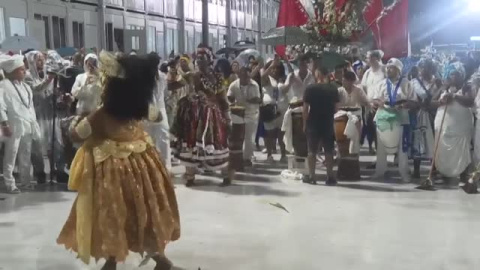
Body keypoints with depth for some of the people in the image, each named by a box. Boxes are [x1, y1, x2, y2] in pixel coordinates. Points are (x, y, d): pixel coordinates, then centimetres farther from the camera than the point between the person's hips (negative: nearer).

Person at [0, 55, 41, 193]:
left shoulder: (25, 86, 15)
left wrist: (34, 123, 14)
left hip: (27, 125, 7)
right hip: (14, 126, -7)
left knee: (26, 156, 14)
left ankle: (25, 180, 25)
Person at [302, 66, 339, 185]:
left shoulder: (310, 89, -8)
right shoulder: (333, 88, -2)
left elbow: (305, 108, -8)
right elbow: (336, 108, 1)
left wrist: (304, 123, 2)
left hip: (313, 124, -2)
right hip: (328, 124, 2)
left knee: (312, 151, 7)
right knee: (329, 151, 8)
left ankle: (311, 176, 9)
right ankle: (330, 177, 9)